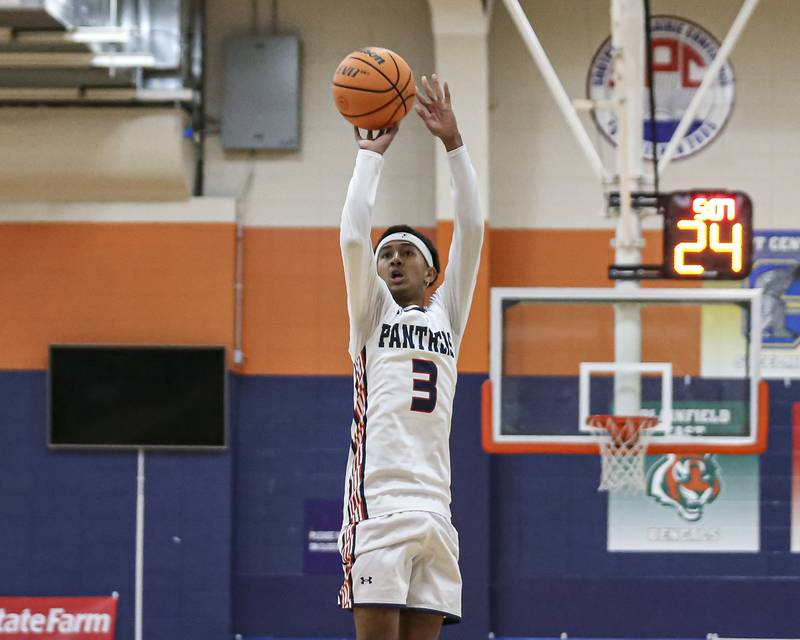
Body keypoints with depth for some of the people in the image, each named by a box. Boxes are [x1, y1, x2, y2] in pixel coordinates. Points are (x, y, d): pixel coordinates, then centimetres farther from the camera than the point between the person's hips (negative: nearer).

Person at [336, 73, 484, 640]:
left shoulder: (447, 315, 20)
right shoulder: (372, 313, 13)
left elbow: (471, 230, 12)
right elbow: (354, 238, -1)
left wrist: (453, 142, 7)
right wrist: (371, 155, 7)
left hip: (434, 506, 4)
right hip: (378, 505, -3)